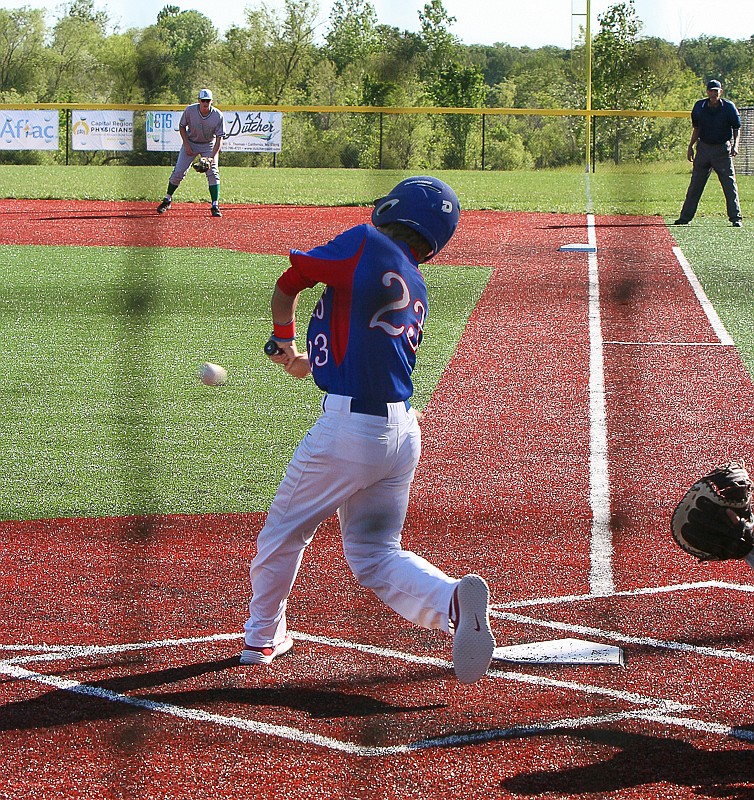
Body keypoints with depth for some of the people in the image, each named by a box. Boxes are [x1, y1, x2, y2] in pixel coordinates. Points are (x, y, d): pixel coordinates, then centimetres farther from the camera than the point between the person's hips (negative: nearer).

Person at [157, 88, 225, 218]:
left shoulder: (218, 116, -23)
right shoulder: (190, 110, -21)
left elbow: (219, 138, -19)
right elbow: (182, 127, -5)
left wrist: (213, 156, -31)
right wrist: (186, 145, -13)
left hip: (209, 145, 0)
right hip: (191, 142, 0)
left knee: (213, 173, -13)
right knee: (178, 172, -4)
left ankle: (215, 206, -9)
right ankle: (167, 200, 15)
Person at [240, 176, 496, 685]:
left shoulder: (366, 246, -8)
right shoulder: (417, 292, 13)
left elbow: (288, 283, 0)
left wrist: (285, 340, 17)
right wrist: (311, 364, 36)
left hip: (348, 428, -6)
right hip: (403, 431, 6)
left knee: (285, 532, 16)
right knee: (375, 555, 13)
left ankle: (264, 637, 30)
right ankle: (452, 599, -12)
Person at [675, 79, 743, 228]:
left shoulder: (729, 107, -7)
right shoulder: (699, 107, 1)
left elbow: (737, 129, -2)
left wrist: (735, 145, -16)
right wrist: (690, 146, 8)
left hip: (722, 150, -3)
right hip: (704, 147, 3)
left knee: (730, 185, -6)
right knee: (695, 185, 7)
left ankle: (735, 218, -2)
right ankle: (685, 217, 14)